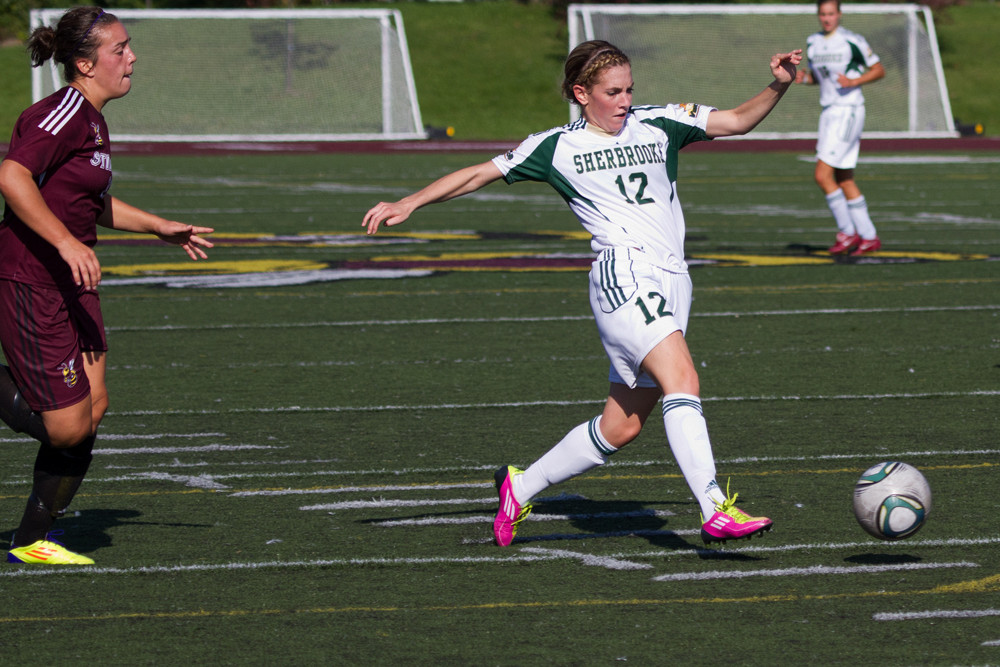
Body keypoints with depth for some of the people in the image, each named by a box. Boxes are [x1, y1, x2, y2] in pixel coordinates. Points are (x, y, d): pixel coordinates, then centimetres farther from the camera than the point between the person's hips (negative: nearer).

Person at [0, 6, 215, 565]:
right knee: (68, 427, -10)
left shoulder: (92, 120, 16)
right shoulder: (64, 112, -16)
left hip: (72, 287, 10)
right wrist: (67, 243, -32)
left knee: (92, 410, 4)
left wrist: (161, 227, 32)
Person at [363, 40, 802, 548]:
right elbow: (480, 174, 14)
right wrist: (408, 204, 9)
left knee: (622, 427, 6)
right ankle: (716, 511, -35)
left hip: (672, 282, 5)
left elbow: (738, 121, 14)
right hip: (623, 274, -5)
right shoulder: (557, 147, 8)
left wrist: (778, 87, -4)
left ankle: (521, 487, 25)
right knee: (681, 379, -26)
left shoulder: (657, 125, 15)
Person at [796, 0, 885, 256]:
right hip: (828, 112, 8)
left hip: (848, 112, -8)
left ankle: (847, 231, -3)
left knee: (822, 175, -14)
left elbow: (879, 70, -4)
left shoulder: (852, 41, -11)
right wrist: (804, 77, 1)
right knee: (844, 180, 10)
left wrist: (854, 81, -18)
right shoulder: (813, 42, 10)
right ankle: (869, 237, 17)